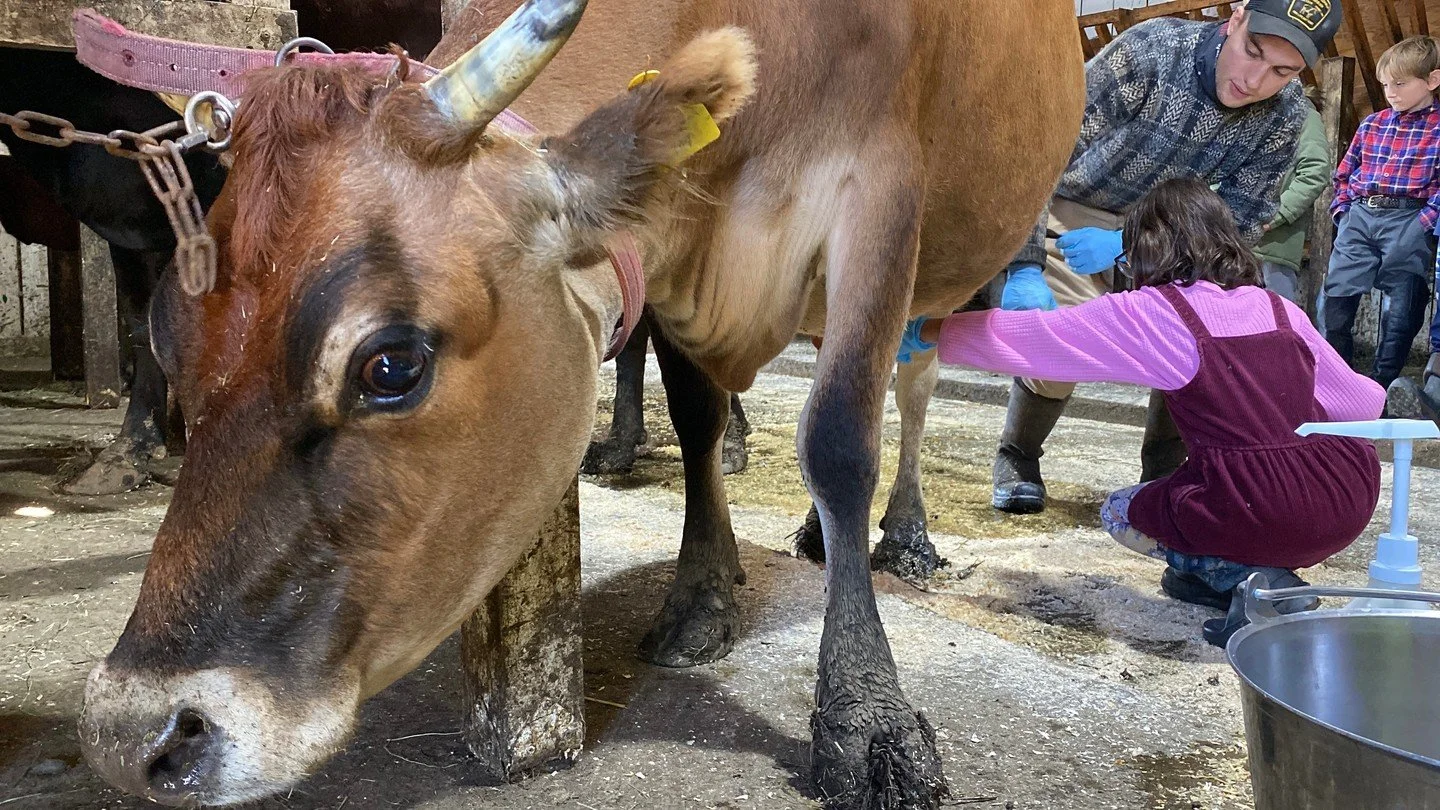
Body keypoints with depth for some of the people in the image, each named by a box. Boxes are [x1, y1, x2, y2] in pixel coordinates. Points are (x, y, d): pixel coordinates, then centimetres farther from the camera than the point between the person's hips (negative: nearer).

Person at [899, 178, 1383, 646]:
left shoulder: (1145, 313, 1)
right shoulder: (1280, 310, 15)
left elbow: (1018, 337, 3)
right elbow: (1364, 404, 20)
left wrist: (927, 332, 15)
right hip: (1352, 506, 5)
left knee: (1119, 513, 23)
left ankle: (1251, 580, 1)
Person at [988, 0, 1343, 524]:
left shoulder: (1286, 113, -16)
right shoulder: (1147, 54, -30)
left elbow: (1242, 219, -10)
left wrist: (1126, 246, -23)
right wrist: (1025, 269, -39)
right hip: (1077, 211, -4)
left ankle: (1165, 473, 11)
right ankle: (1016, 459, 6)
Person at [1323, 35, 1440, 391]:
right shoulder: (1372, 125, 13)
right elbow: (1344, 172, 19)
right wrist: (1343, 210, 7)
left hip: (1409, 221, -4)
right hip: (1359, 218, 4)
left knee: (1403, 307, 0)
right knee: (1336, 296, 3)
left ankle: (1382, 383, 12)